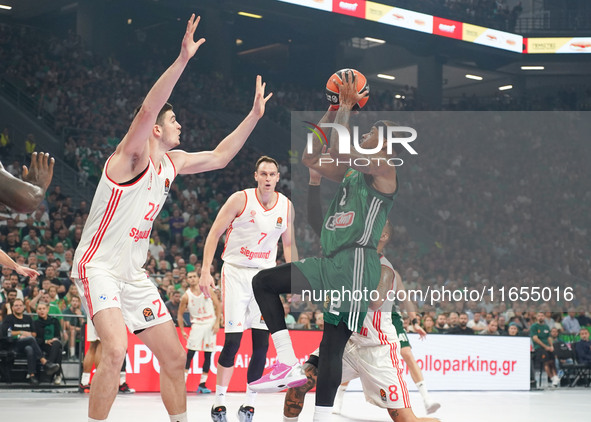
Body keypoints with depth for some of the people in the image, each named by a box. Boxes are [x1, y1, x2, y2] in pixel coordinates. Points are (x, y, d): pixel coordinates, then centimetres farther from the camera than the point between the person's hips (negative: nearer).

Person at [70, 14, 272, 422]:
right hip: (99, 267, -8)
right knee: (116, 350, -29)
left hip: (134, 275, 8)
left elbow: (219, 156, 23)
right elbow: (147, 109, -31)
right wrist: (183, 60, -38)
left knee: (175, 358, 8)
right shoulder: (132, 156, -13)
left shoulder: (171, 162, 10)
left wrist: (254, 116, 18)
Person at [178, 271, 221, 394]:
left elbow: (218, 306, 3)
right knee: (190, 353, -12)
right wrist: (182, 330, -1)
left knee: (208, 355, 2)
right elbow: (180, 314, 5)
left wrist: (217, 323, -5)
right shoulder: (186, 296, -4)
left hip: (210, 324, 2)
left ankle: (202, 385, 7)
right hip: (197, 324, -2)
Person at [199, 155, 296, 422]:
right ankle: (219, 400, 4)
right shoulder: (240, 199, -10)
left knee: (261, 344, -3)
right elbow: (214, 233, -7)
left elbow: (288, 244, 15)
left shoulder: (286, 206, 2)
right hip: (236, 271, -3)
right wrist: (205, 271, -14)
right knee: (232, 341, -10)